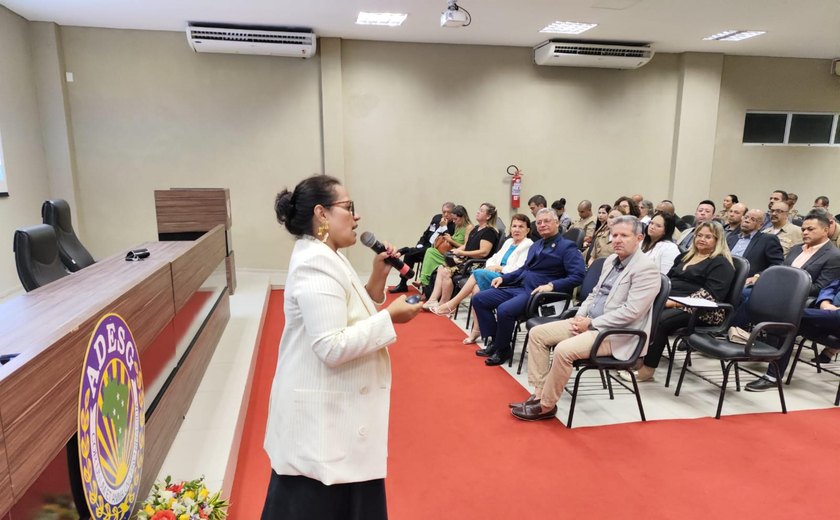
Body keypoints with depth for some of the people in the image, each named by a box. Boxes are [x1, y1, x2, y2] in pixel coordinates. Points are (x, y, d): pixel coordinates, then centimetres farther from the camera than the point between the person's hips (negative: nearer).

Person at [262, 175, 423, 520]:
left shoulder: (326, 258, 9)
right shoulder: (316, 264, -23)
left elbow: (349, 322, 13)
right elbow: (333, 347, -29)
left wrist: (377, 279, 3)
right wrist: (390, 317, -21)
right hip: (323, 416, -10)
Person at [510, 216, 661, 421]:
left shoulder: (646, 269, -14)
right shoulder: (611, 260, 13)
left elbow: (630, 311, -21)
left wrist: (591, 323, -17)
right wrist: (580, 315, 1)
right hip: (589, 323, 9)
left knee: (564, 350, -30)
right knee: (537, 333, -3)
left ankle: (546, 406, -11)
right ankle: (539, 394, -1)